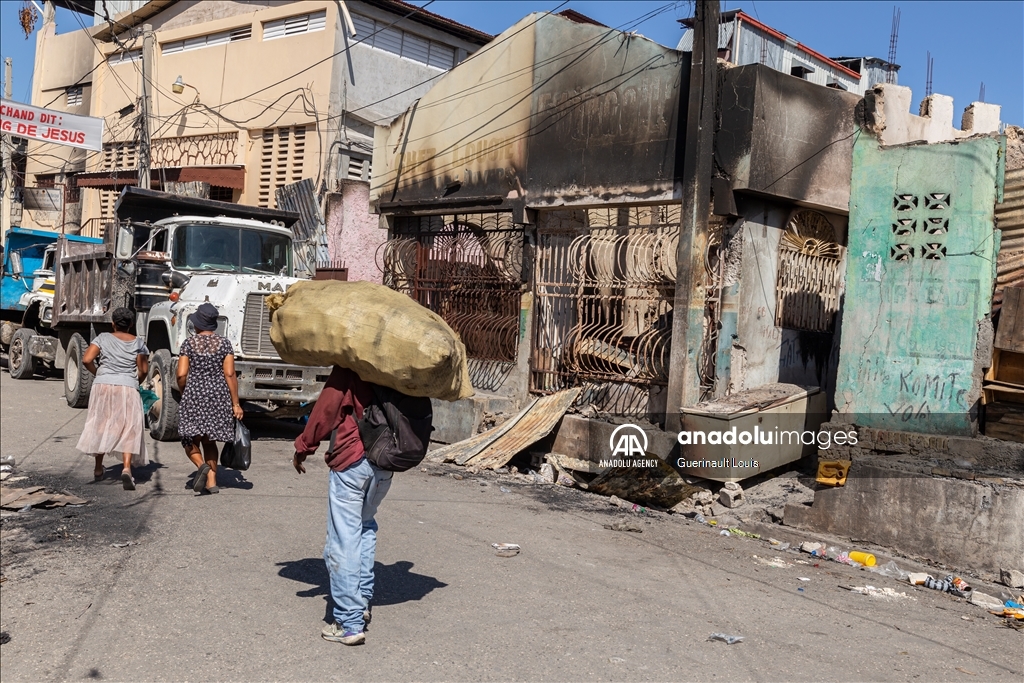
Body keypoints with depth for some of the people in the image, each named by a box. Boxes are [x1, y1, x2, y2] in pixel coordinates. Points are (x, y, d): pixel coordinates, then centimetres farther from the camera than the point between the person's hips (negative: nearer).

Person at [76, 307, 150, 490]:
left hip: (103, 386, 1)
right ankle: (127, 468, -21)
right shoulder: (138, 343, 3)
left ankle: (98, 469, 26)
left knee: (100, 426, 16)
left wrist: (98, 374, 11)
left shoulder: (103, 338, 4)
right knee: (129, 428, -2)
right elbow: (143, 370, 0)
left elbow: (86, 359, -6)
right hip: (128, 389, -1)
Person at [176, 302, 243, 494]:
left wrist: (184, 393, 14)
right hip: (218, 396, 2)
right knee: (209, 440, 16)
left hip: (194, 395, -2)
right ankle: (212, 481, 11)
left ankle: (202, 466, -19)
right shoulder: (224, 343, 1)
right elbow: (230, 374, -4)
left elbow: (181, 374, -6)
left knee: (191, 440, 9)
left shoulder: (189, 343, -2)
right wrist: (236, 404, -2)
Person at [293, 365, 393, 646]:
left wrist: (303, 447, 1)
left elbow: (326, 409, -8)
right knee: (365, 527, 25)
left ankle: (349, 623, 0)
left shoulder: (348, 368, -8)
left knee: (344, 541, -1)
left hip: (350, 461, -6)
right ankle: (362, 601, 24)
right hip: (385, 463, 6)